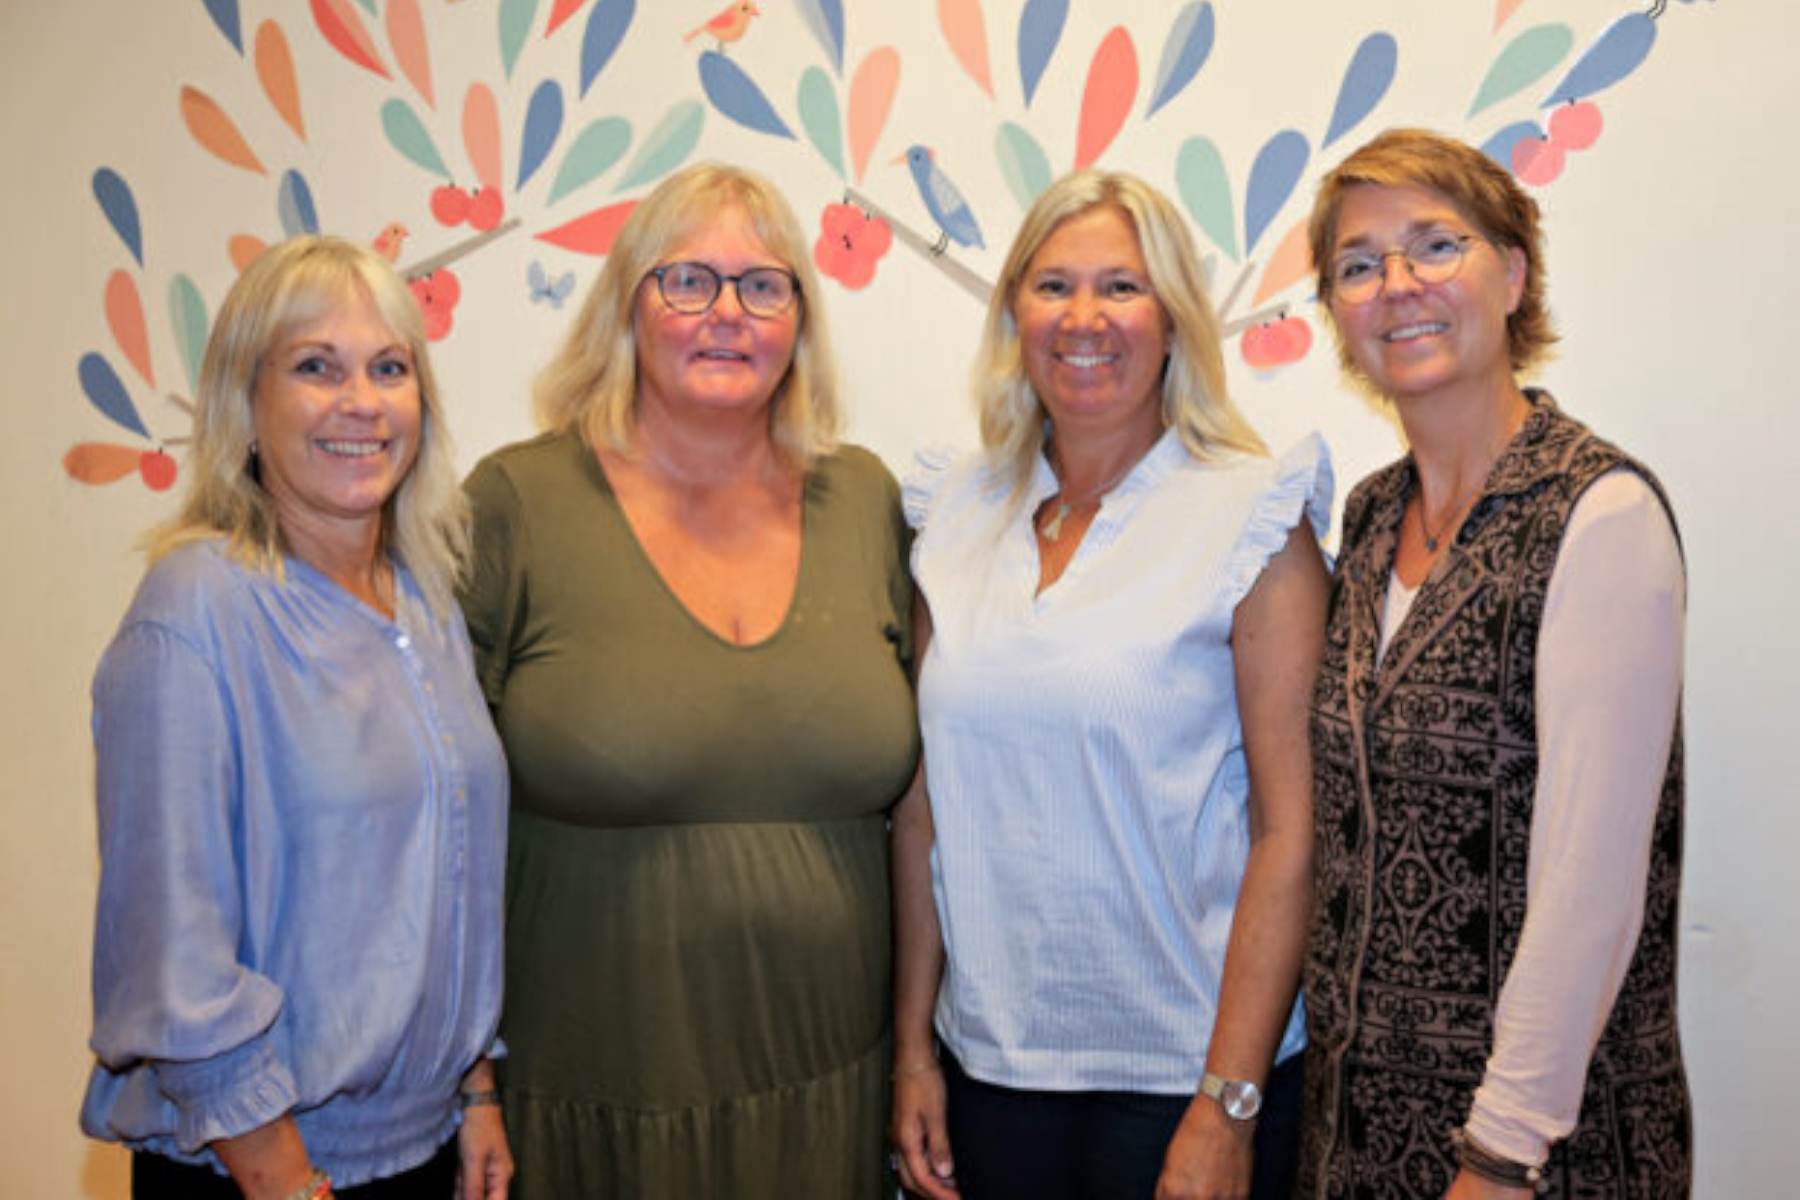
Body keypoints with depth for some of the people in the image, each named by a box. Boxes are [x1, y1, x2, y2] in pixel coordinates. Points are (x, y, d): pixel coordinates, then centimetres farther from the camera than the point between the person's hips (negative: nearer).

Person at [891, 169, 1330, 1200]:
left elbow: (1290, 831, -11)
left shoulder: (1251, 516, -9)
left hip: (1180, 1067, -3)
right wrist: (914, 1044, 5)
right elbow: (926, 800, 6)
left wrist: (1227, 1109, -13)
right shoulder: (959, 514, 3)